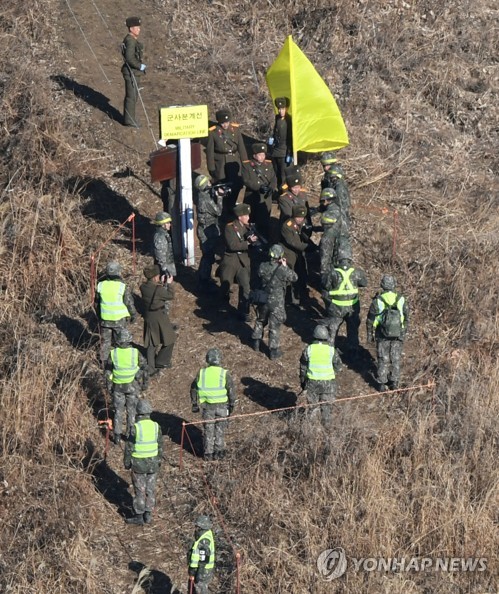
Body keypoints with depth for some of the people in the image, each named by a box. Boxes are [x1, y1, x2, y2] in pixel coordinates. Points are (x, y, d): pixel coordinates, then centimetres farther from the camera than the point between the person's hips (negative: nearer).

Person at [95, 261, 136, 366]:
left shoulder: (101, 285, -8)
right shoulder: (123, 287, -20)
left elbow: (96, 302, 5)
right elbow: (130, 304, -11)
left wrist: (98, 314, 22)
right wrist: (133, 315, 7)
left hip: (104, 319, 3)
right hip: (119, 319, -3)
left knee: (105, 341, 16)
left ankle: (104, 362, 25)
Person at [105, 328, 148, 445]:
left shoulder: (113, 353, -15)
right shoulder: (135, 352, -17)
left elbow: (108, 371, -5)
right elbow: (144, 368, -8)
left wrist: (109, 386, 7)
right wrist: (145, 383, 7)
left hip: (118, 386, 0)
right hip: (133, 386, 0)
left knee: (118, 410, 13)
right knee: (132, 410, 15)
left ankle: (117, 436, 15)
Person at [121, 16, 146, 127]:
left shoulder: (132, 40, 12)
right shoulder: (130, 41, -20)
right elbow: (129, 58, -27)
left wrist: (141, 65, 12)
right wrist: (140, 66, -18)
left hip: (134, 71, 10)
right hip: (131, 72, -10)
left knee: (132, 95, 17)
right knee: (131, 96, -3)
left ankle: (128, 118, 25)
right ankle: (129, 120, 3)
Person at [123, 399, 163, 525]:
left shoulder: (135, 428, -18)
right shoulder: (156, 426, -6)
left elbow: (129, 447, -11)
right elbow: (160, 445, 4)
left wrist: (127, 462, 2)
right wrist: (159, 460, 17)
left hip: (139, 463, -3)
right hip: (153, 462, 3)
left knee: (139, 490, 6)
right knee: (151, 489, 13)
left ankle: (139, 516, 12)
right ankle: (148, 515, 19)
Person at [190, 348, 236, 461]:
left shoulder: (201, 373, -4)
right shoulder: (224, 374, -12)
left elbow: (194, 389, 4)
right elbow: (231, 390, -8)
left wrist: (195, 404, 16)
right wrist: (232, 405, 6)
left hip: (207, 406, 2)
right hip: (221, 405, -2)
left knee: (208, 429, 13)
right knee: (220, 429, 12)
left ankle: (208, 453, 17)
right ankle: (218, 452, 17)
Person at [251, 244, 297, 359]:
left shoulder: (263, 267, -12)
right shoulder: (283, 270, -22)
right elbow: (294, 278, -7)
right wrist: (285, 266, -3)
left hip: (264, 299, 4)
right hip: (277, 302, -4)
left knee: (260, 321, 25)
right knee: (275, 326, 6)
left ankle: (256, 343, 39)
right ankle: (274, 350, 12)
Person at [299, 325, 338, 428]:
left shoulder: (308, 349, -7)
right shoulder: (331, 350, -10)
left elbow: (303, 368, 1)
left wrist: (302, 382, 13)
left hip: (312, 381, 1)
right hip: (328, 381, -1)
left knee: (312, 404, 14)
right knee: (326, 405, 12)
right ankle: (326, 424, 20)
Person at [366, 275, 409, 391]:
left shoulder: (377, 301, -15)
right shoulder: (401, 300, -9)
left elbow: (370, 320, -6)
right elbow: (406, 318, 2)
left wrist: (369, 335, 7)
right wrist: (404, 332, 17)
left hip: (382, 335, -1)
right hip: (398, 335, 1)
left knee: (383, 360, 10)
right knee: (396, 358, 17)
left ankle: (382, 384, 12)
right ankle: (394, 382, 22)